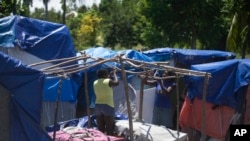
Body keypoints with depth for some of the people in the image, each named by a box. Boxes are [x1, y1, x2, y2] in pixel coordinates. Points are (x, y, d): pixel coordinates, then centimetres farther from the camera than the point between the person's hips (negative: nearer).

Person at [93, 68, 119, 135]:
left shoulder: (95, 82, 7)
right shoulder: (108, 81, -8)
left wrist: (110, 76, 28)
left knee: (100, 129, 6)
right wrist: (114, 74, 20)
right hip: (108, 106, -6)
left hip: (98, 106, 6)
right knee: (109, 129, -2)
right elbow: (116, 82, 9)